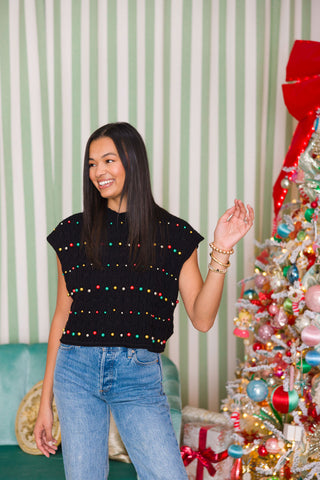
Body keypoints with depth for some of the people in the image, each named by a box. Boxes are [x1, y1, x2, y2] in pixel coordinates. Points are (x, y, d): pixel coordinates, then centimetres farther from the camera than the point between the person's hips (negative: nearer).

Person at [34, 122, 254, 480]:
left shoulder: (173, 234, 1)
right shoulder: (73, 232, 5)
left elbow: (202, 319, -3)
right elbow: (62, 316, 9)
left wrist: (221, 251, -12)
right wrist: (46, 400, 9)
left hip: (139, 375, -1)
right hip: (77, 368, 1)